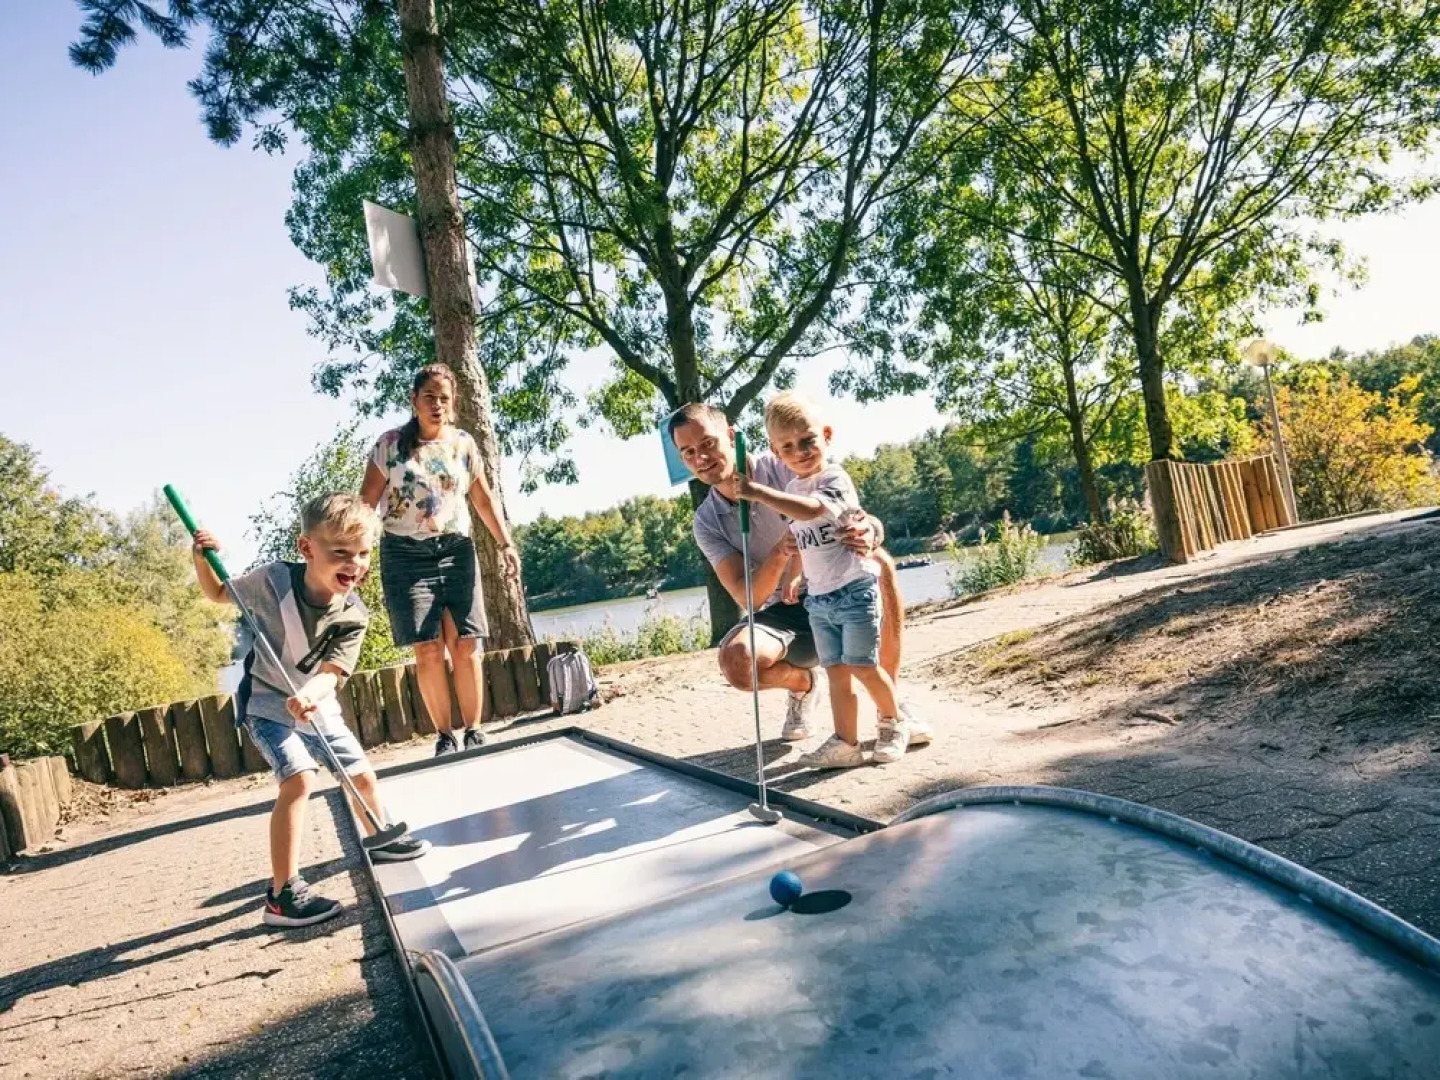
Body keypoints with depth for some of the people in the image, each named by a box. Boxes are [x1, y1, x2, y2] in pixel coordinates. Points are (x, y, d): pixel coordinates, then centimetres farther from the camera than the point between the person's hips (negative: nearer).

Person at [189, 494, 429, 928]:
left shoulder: (353, 616, -17)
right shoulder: (273, 580, -22)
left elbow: (331, 673, -26)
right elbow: (219, 593, -3)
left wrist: (309, 696, -47)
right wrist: (203, 560, -21)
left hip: (318, 709, 5)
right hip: (268, 704, -4)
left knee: (362, 774, 15)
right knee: (299, 778, -25)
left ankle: (380, 839, 45)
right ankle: (282, 894, -20)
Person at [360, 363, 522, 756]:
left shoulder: (464, 444, 6)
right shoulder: (390, 444, -1)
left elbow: (483, 500, 13)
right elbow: (366, 503, -2)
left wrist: (506, 543, 6)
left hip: (456, 550, 2)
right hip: (406, 554, -2)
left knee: (466, 645, -2)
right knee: (428, 649, -4)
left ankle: (473, 733, 8)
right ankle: (445, 737, 7)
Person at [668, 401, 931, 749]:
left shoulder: (785, 467, -12)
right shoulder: (707, 522, -5)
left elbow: (863, 518, -18)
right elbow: (748, 598, -15)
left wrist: (869, 532, -44)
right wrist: (779, 553, -36)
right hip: (787, 613, 1)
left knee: (878, 560, -33)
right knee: (735, 661, -30)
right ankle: (802, 683, 8)